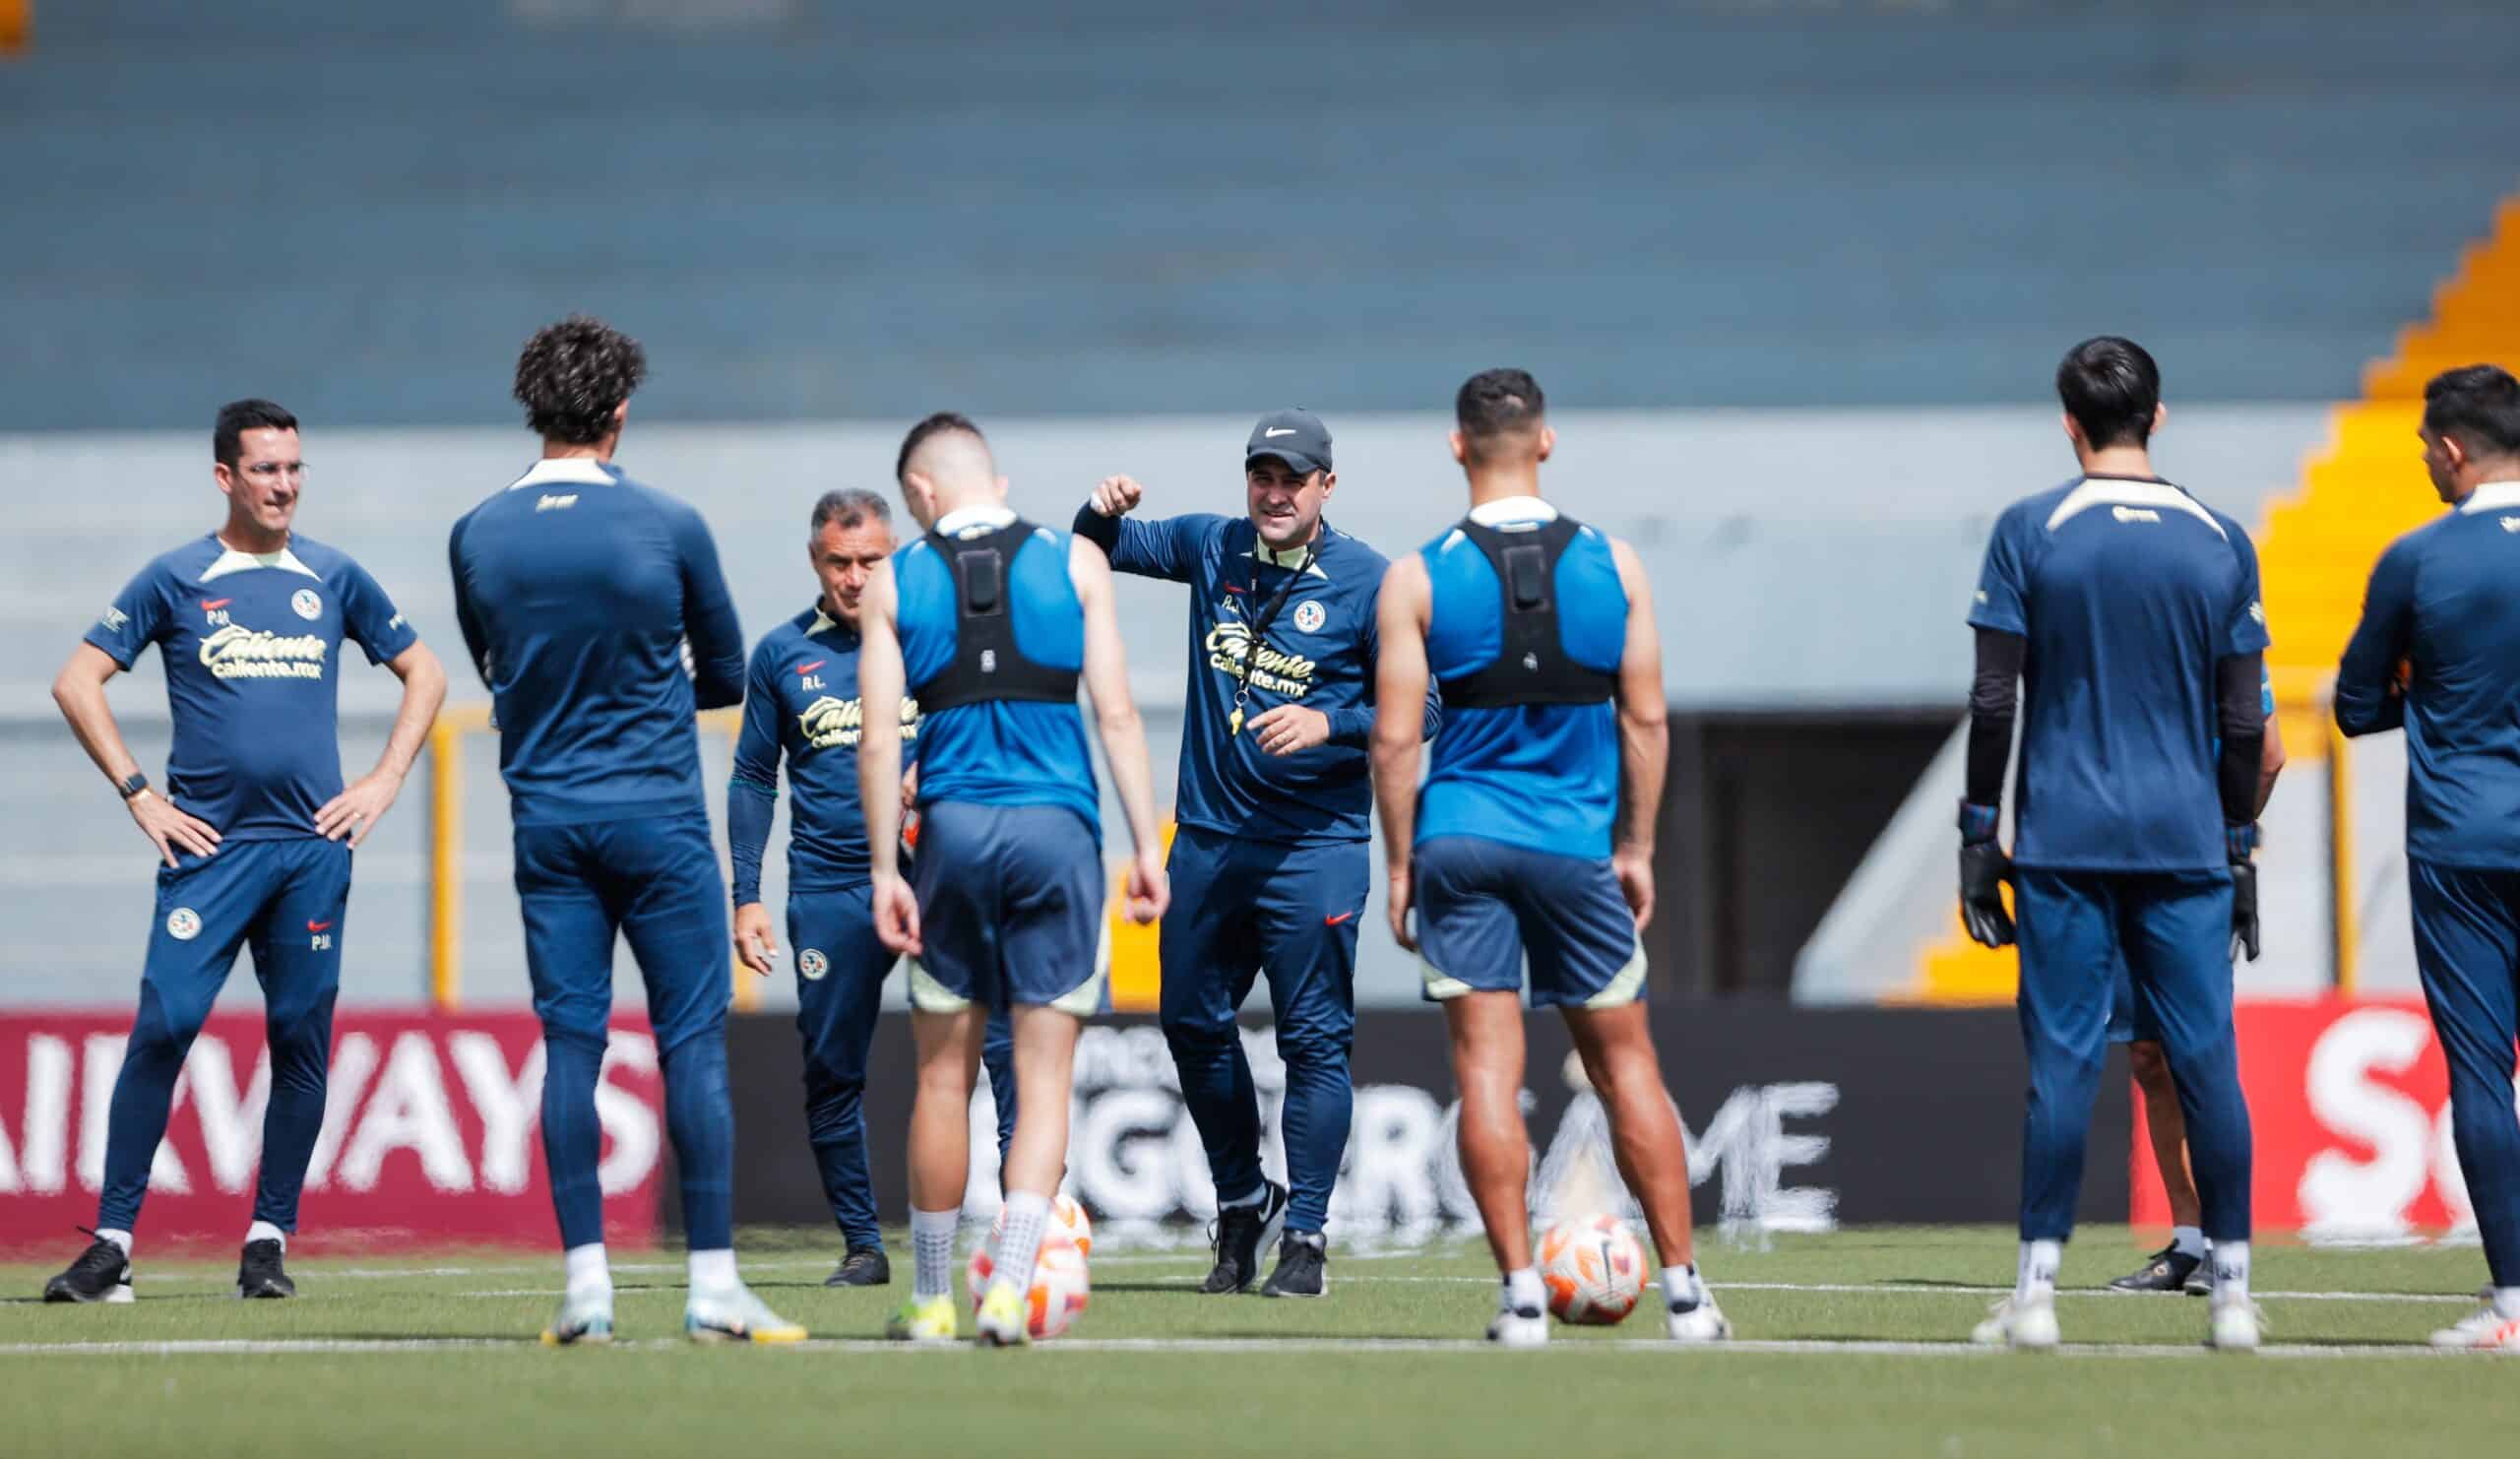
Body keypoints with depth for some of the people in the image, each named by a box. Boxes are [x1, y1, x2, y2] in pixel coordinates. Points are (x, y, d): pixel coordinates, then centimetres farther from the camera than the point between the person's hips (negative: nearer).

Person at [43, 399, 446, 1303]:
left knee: (300, 1043, 1)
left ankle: (270, 1241, 10)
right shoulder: (176, 580, 3)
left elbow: (422, 674, 20)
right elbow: (78, 683, 5)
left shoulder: (334, 579, 10)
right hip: (209, 846, -2)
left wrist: (384, 782, 8)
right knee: (164, 1026, -12)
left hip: (314, 847, 2)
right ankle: (112, 1242, -9)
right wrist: (140, 795, -1)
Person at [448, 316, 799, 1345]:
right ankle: (712, 1286, -3)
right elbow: (725, 675, 5)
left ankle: (586, 1286, 1)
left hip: (547, 822, 3)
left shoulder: (477, 537, 0)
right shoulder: (668, 527, -7)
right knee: (694, 1042, 0)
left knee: (571, 1044, 5)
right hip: (658, 816, -3)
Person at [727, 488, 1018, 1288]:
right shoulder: (781, 653, 9)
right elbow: (753, 778, 15)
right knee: (831, 1074, 4)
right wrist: (746, 896, 8)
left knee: (1007, 1037, -18)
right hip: (829, 887, 2)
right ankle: (862, 1245, 16)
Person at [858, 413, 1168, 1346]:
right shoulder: (1073, 562, 5)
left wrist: (883, 872, 0)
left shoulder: (894, 584, 4)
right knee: (1044, 1077, 1)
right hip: (1058, 829, -1)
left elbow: (878, 742, -1)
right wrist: (1147, 847, 3)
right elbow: (1116, 716, 0)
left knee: (944, 1075, 10)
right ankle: (1009, 1287, -13)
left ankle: (930, 1301, 17)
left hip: (952, 829, 1)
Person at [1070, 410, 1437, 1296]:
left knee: (1314, 1038, -5)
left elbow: (1420, 706, -8)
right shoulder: (1212, 548, 7)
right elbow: (1101, 549, 18)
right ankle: (1242, 1202, 29)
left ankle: (1306, 1236, 1)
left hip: (1314, 847, -5)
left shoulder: (1369, 583, -7)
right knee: (1192, 1023, 12)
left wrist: (1331, 725, -23)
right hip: (1208, 838, 5)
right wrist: (1105, 513, -6)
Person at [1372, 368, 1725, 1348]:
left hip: (1460, 836, -1)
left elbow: (1395, 738, -5)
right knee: (1624, 1062, 9)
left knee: (1487, 1064, 1)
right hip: (1576, 843, 1)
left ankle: (1521, 1293, -5)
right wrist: (1636, 846, 12)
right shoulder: (1612, 565, 2)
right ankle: (1684, 1291, 10)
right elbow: (1645, 719, 4)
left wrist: (1401, 864, 3)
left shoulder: (1417, 579, -3)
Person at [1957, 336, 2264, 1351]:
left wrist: (1978, 833, 2)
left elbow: (1992, 703, -4)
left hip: (2063, 843, -1)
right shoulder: (2220, 542, 4)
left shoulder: (2029, 533, -2)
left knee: (2062, 1063, -1)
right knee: (2206, 1059, 4)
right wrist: (2240, 848, 13)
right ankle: (2232, 1294, 4)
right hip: (2186, 843, 1)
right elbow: (2243, 722, 6)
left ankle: (2036, 1294, -3)